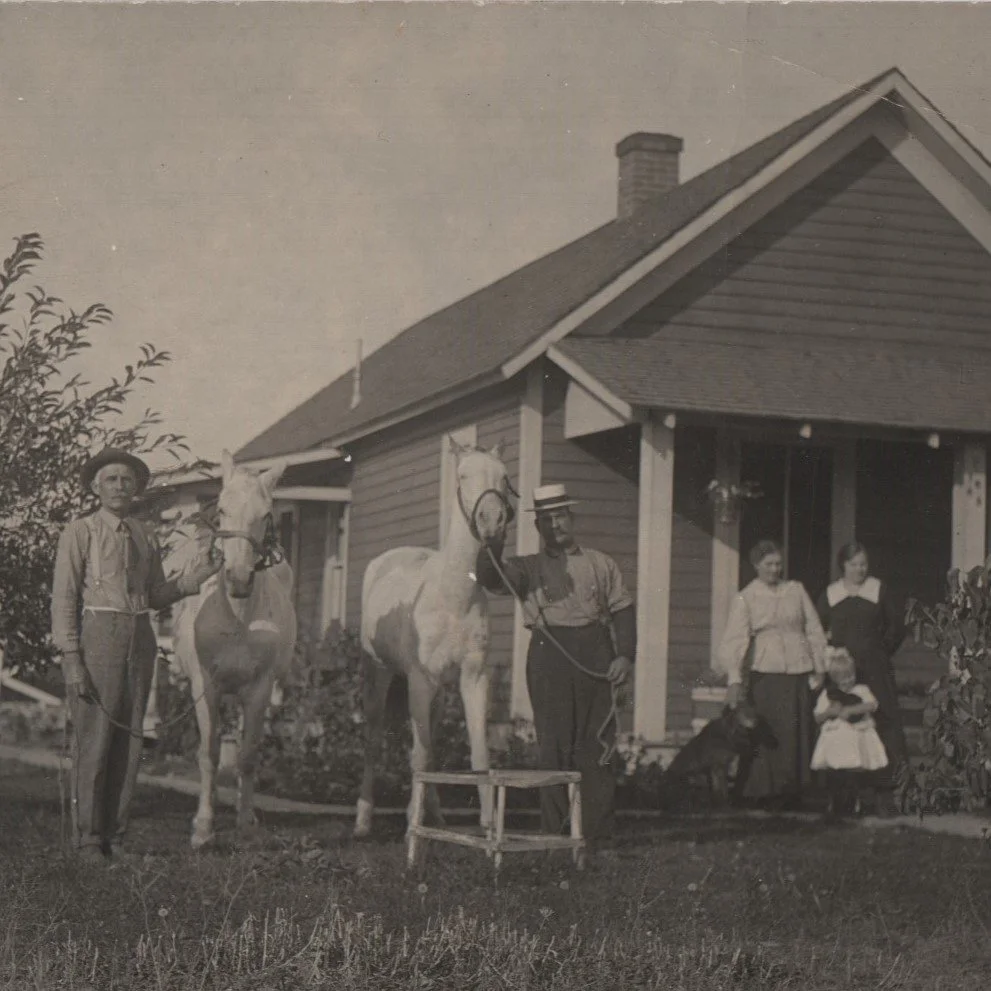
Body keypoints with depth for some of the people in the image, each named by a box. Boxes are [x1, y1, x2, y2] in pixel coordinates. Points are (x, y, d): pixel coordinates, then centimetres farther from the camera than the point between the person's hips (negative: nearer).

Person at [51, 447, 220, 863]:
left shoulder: (145, 537, 13)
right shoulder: (79, 533, -3)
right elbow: (64, 598, -6)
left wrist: (193, 578, -1)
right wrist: (72, 660, -13)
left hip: (140, 639, 5)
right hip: (98, 637, -5)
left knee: (129, 739, 7)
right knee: (93, 739, -4)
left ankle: (115, 834, 16)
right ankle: (88, 840, 5)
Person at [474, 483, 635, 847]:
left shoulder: (601, 564, 15)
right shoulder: (528, 568, 12)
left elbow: (622, 611, 12)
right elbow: (489, 577, -6)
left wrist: (625, 655, -1)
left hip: (595, 655, 1)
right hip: (549, 655, -1)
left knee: (596, 744, 0)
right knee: (554, 745, -1)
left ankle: (596, 834, 6)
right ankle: (556, 834, 5)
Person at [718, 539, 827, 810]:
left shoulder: (796, 590, 12)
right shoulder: (745, 599, 4)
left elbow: (814, 631, 14)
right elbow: (735, 640, -5)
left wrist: (819, 669, 8)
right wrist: (734, 679, -16)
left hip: (800, 675, 3)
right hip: (767, 675, -3)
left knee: (799, 736, 1)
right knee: (769, 737, -7)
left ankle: (793, 795, 7)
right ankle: (767, 794, -1)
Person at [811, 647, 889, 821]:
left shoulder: (861, 690, 7)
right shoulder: (827, 694, 10)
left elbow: (872, 705, -13)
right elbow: (818, 718, 8)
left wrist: (850, 710, -22)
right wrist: (830, 711, -12)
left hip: (856, 739, -1)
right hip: (835, 740, 1)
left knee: (854, 775, -4)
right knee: (834, 775, -3)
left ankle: (851, 806, 8)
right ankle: (835, 805, 9)